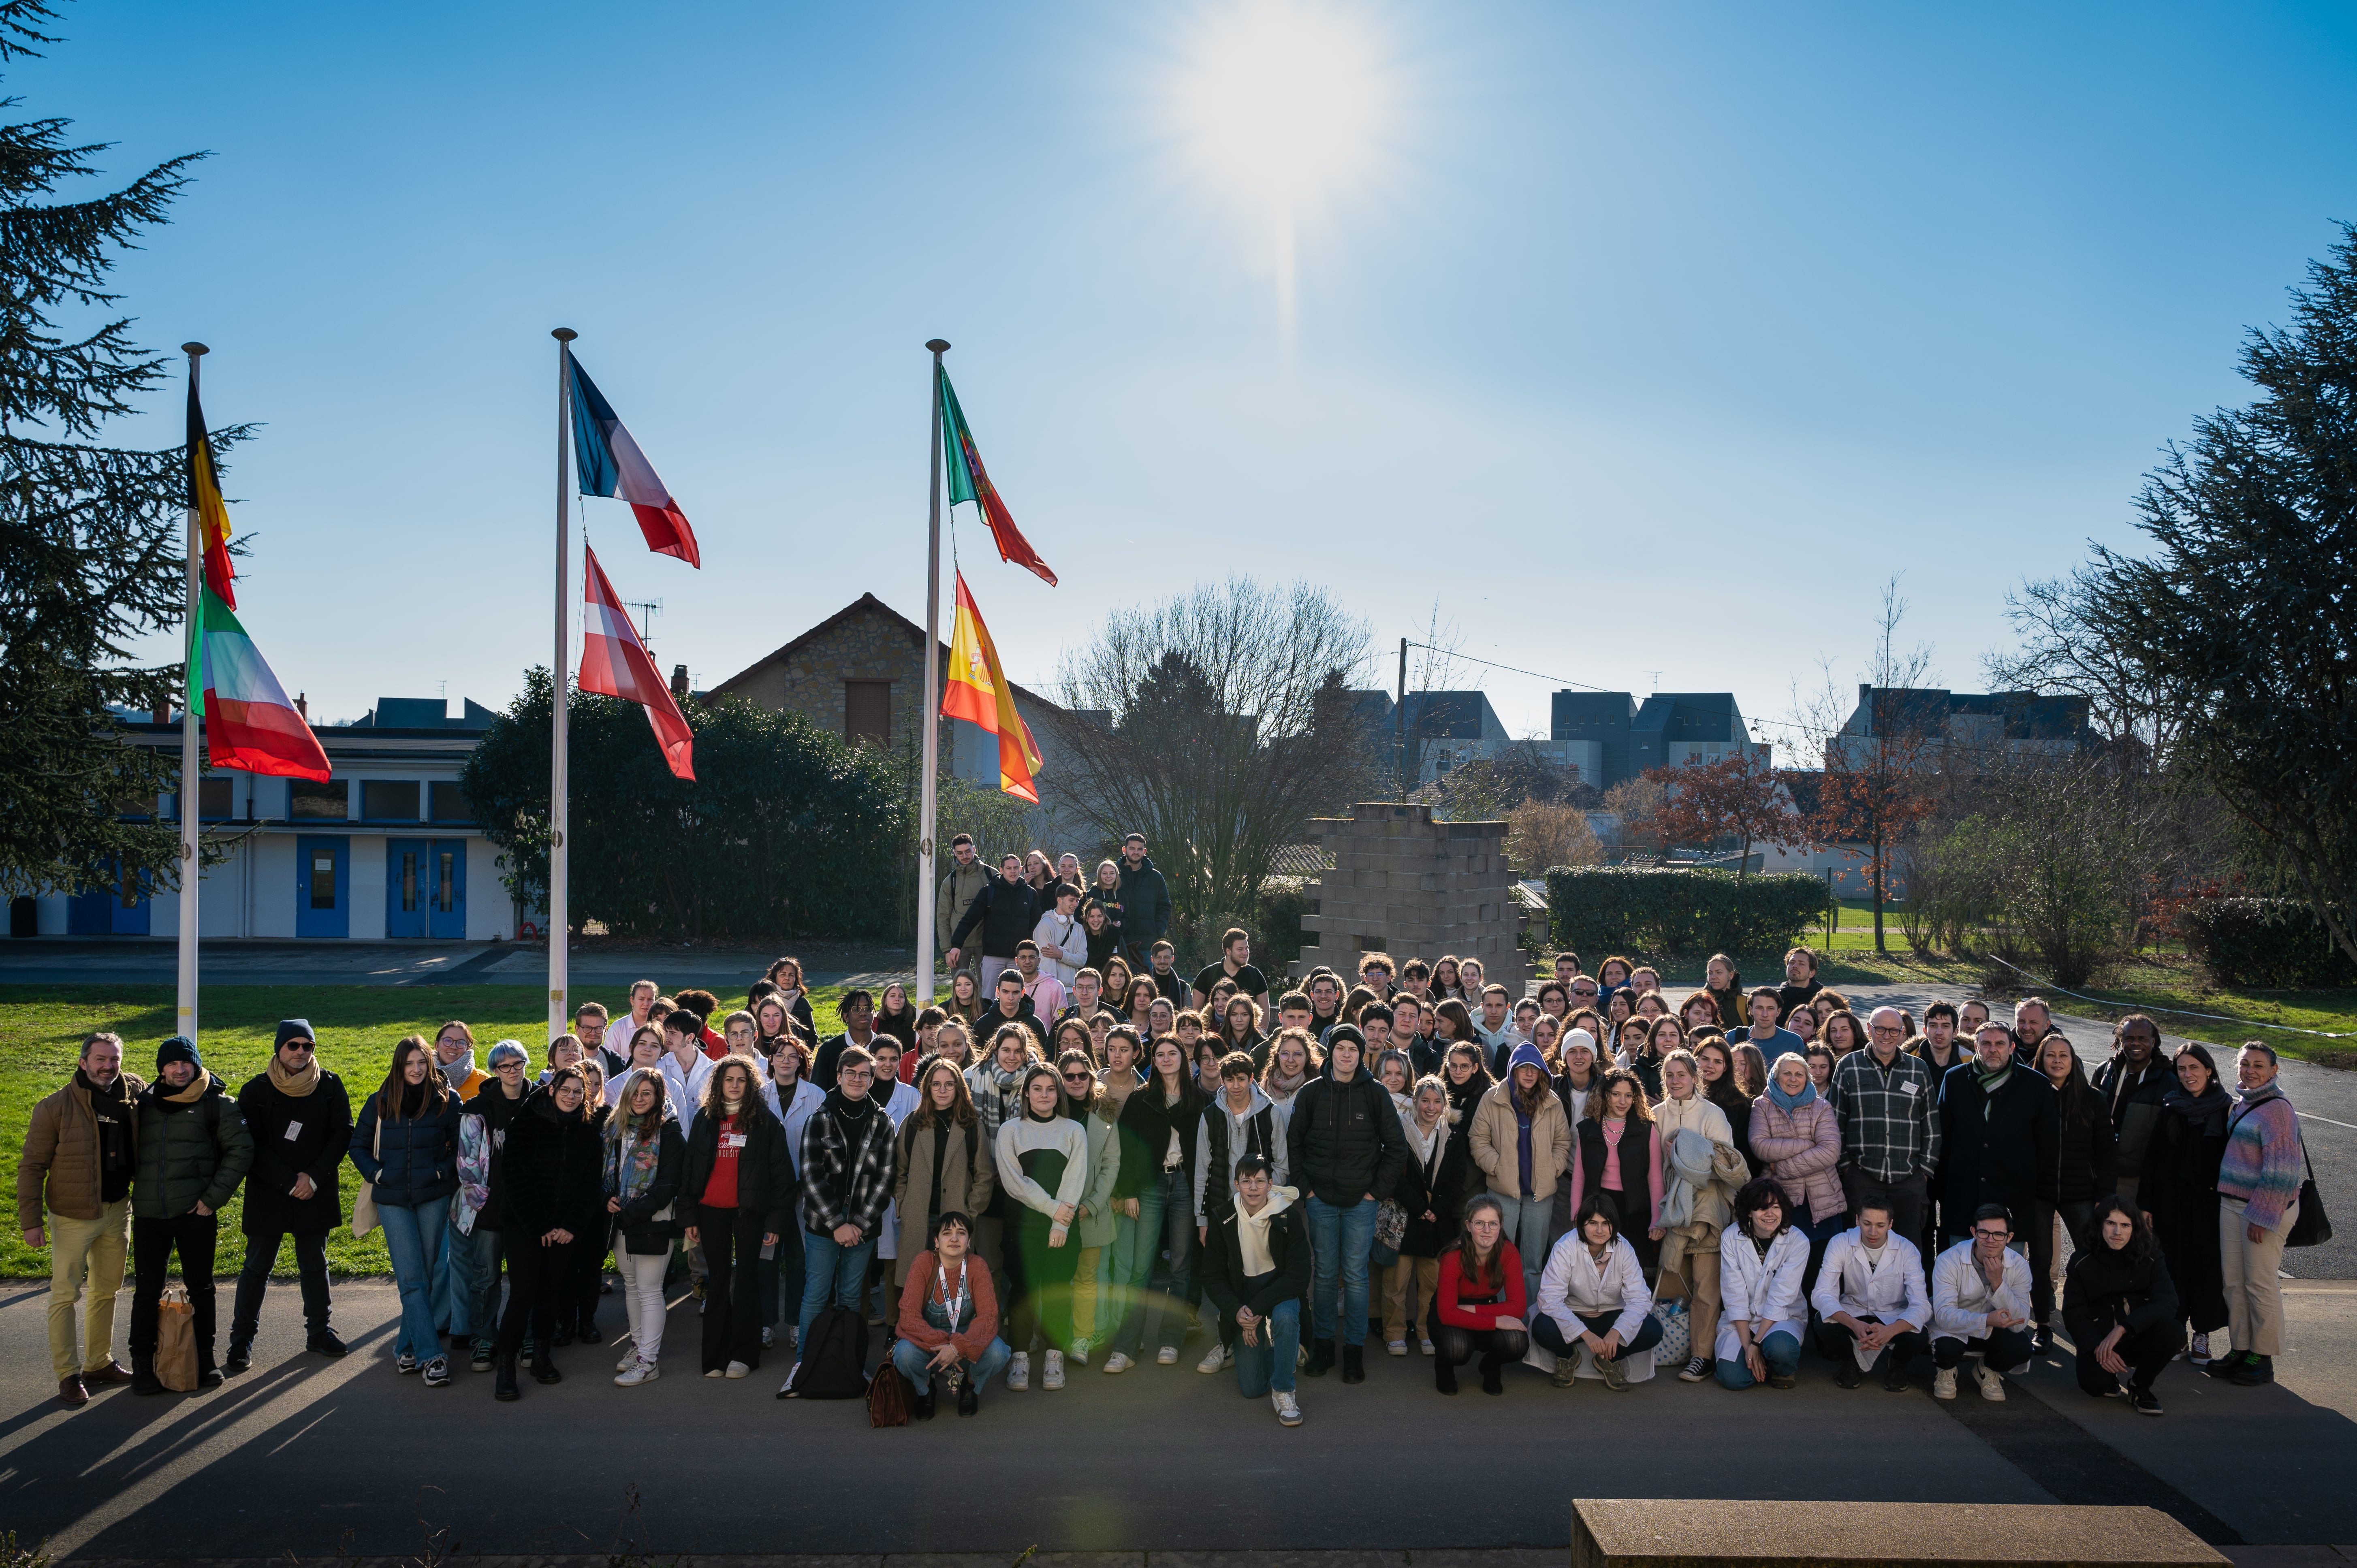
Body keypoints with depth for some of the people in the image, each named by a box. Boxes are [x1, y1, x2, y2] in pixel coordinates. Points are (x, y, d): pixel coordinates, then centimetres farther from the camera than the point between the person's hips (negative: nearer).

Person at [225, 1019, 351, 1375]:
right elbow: (253, 1146, -8)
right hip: (267, 1195, -2)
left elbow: (342, 1135, -1)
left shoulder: (330, 1086, 1)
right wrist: (290, 1181, -15)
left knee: (315, 1264, 11)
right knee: (257, 1266, 3)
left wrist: (315, 1178, -12)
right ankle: (242, 1342, 10)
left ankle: (318, 1332, 23)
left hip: (316, 1195, 2)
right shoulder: (256, 1090, -4)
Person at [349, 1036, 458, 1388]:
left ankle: (407, 1346, 19)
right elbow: (358, 1145, 14)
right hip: (393, 1199, 0)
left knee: (425, 1276, 5)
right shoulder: (380, 1102, 4)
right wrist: (375, 1174, 0)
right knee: (411, 1278, -7)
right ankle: (432, 1355, -9)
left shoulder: (446, 1101, -1)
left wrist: (445, 1171, -7)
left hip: (433, 1197, 0)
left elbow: (462, 1144, 6)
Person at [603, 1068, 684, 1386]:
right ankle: (638, 1344, 31)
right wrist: (609, 1200, -3)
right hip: (622, 1220, 7)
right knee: (631, 1285, 17)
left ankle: (648, 1361, 0)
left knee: (649, 1290, -4)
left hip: (652, 1222, -7)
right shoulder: (616, 1127, 10)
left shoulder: (668, 1133, -11)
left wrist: (631, 1212, -18)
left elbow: (667, 1184, -15)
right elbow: (607, 1169, 16)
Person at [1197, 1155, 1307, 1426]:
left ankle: (1284, 1391, -18)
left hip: (1280, 1289, -2)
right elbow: (1213, 1277, -4)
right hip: (1242, 1297, 2)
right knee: (1251, 1388, -2)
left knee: (1285, 1316, -39)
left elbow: (1299, 1277, -17)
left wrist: (1257, 1308, -24)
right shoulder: (1224, 1221, -9)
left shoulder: (1288, 1217, -15)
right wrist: (1236, 1311, -21)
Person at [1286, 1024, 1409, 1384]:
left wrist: (1377, 1189, 0)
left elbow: (1396, 1147, 4)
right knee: (1324, 1273, 5)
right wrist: (1305, 1185, 2)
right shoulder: (1311, 1093, 3)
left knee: (1355, 1275, 0)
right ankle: (1322, 1344, 15)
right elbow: (1294, 1142, 10)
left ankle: (1354, 1350, 8)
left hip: (1361, 1202, -1)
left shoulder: (1375, 1094, 0)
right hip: (1321, 1201, 1)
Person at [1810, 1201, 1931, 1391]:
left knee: (1916, 1337, -33)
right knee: (1824, 1324, -32)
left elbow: (1921, 1305, -24)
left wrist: (1890, 1331, -46)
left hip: (1895, 1320, 0)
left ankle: (1898, 1366, 6)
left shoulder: (1907, 1250, -16)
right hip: (1853, 1315, 0)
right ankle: (1852, 1362, 3)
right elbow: (1821, 1294, -23)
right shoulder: (1840, 1244, -15)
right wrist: (1855, 1325, -42)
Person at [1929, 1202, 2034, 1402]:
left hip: (1995, 1331, 3)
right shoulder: (1949, 1261, -23)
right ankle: (1946, 1371, 4)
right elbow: (1944, 1314, -32)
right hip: (1955, 1328, -3)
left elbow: (2019, 1323, -22)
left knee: (2021, 1348, -29)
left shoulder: (2019, 1265, -14)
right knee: (1946, 1347, -36)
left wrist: (1997, 1283, -35)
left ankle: (1989, 1371, 7)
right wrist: (1986, 1320, -48)